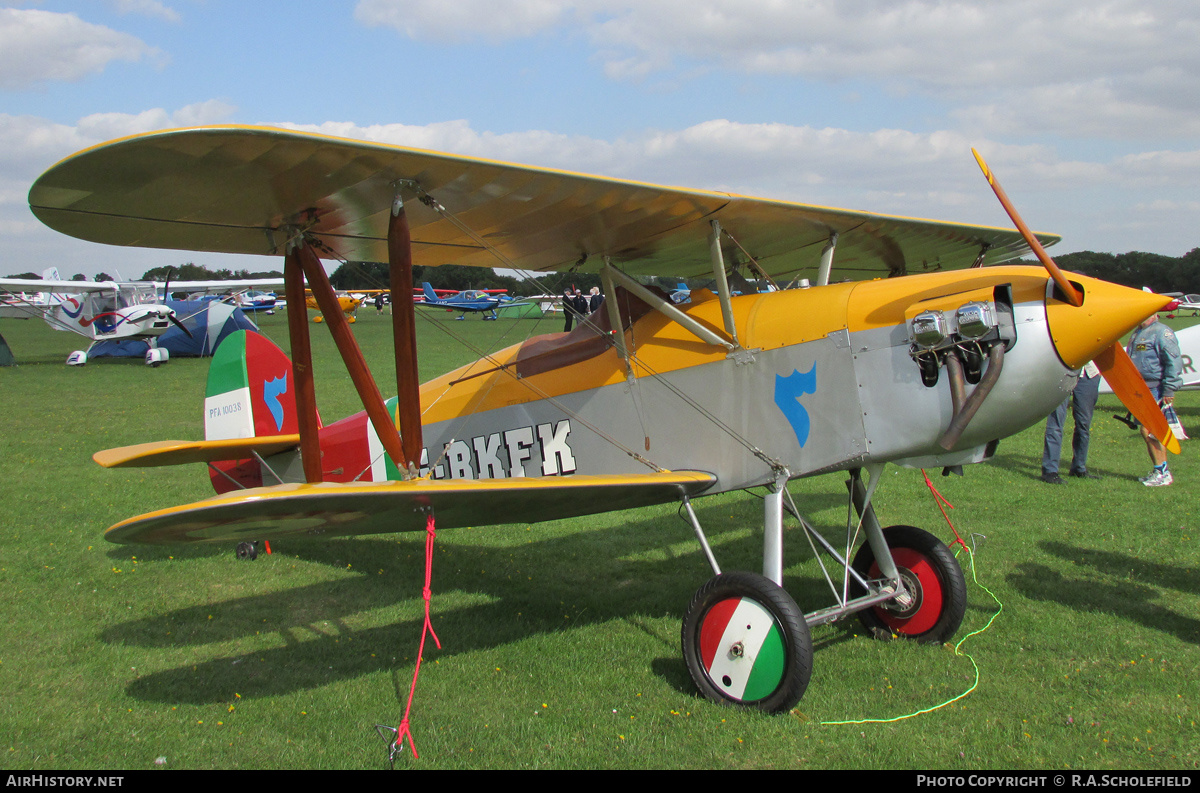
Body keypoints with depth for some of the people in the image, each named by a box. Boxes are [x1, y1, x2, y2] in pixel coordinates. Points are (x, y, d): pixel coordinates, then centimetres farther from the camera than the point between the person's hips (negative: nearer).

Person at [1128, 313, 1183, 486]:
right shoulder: (1137, 334, 18)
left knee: (1150, 432, -11)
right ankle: (1158, 471, 19)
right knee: (1148, 433, 11)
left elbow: (1174, 362, -16)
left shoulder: (1161, 332, -11)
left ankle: (1163, 474, -4)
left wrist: (1169, 390, -19)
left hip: (1156, 391, -9)